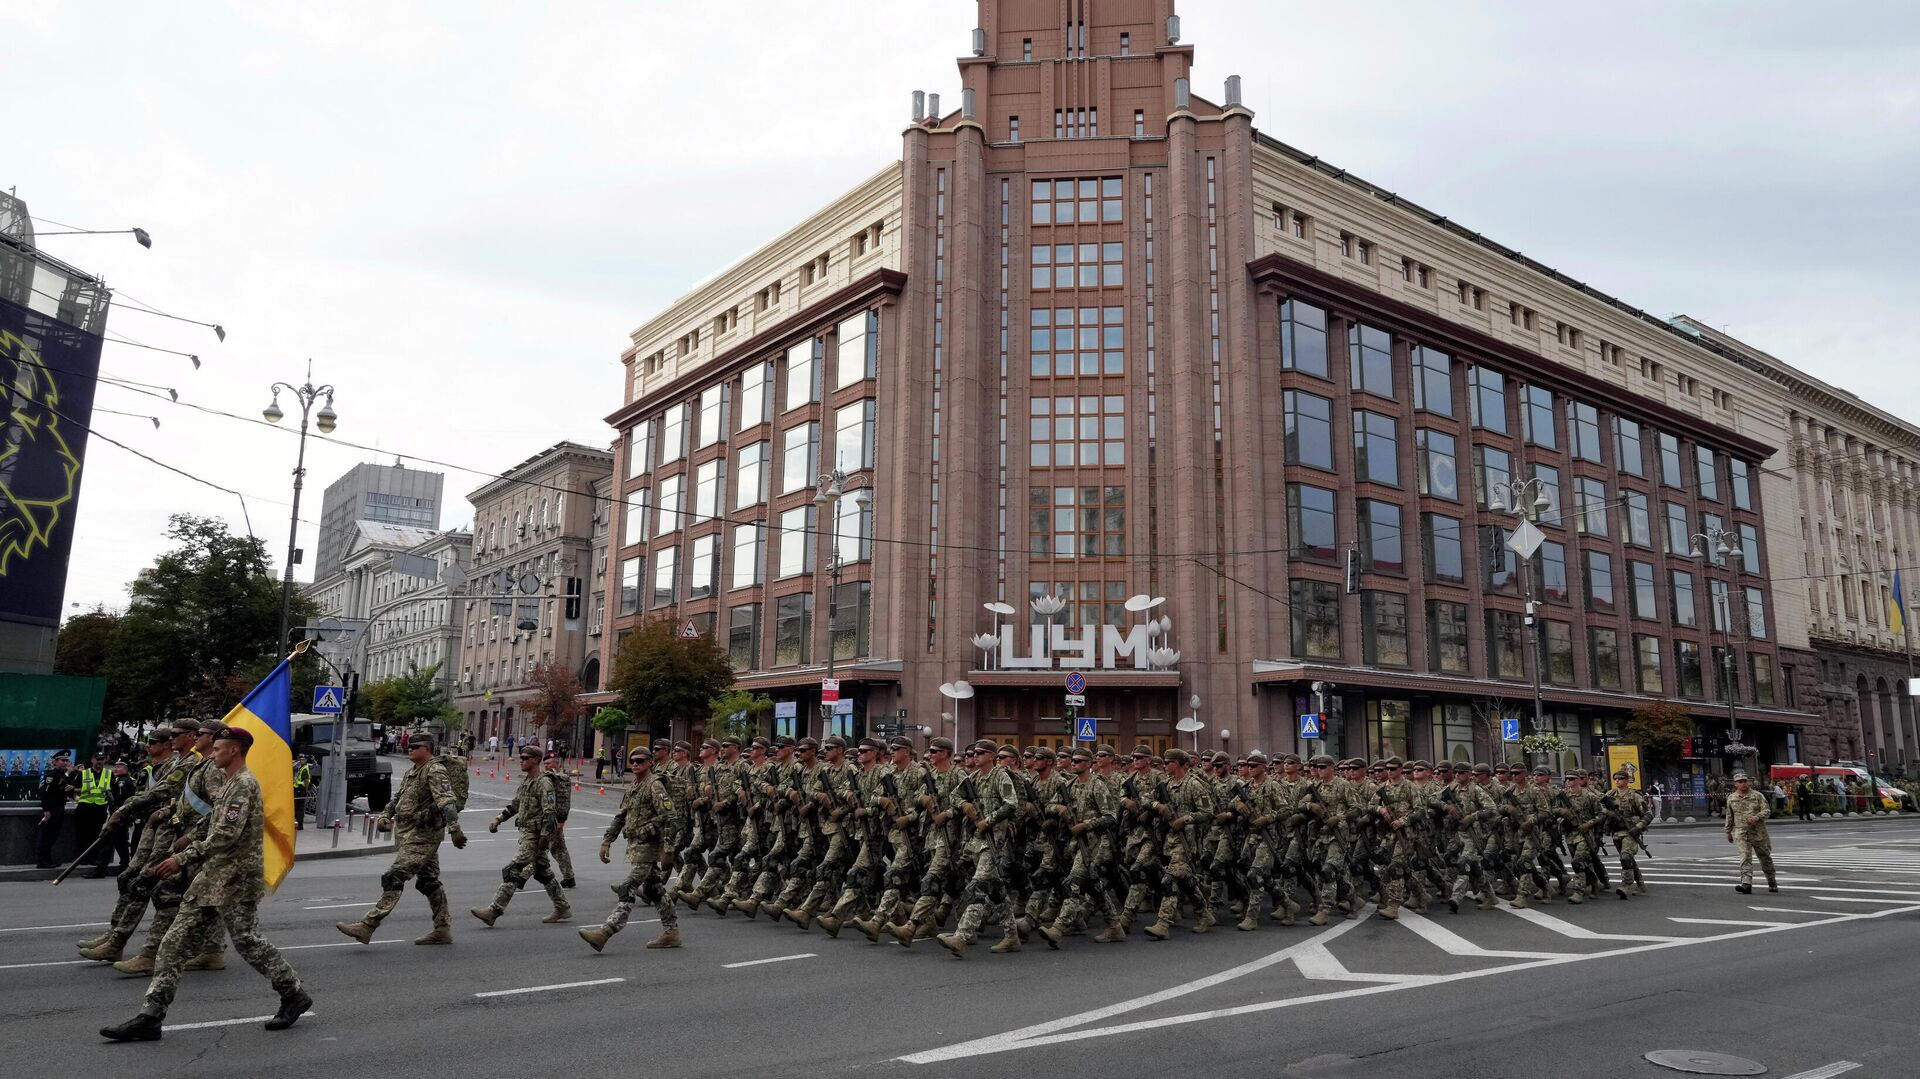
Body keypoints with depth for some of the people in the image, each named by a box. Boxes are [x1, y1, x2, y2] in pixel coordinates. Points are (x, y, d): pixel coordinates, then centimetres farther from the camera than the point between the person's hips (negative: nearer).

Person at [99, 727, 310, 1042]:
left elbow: (227, 835, -22)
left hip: (236, 880, -10)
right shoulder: (230, 785, 18)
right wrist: (189, 857, 16)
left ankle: (294, 995, 13)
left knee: (247, 941, -2)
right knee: (177, 942, 4)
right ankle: (150, 1016, 6)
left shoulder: (244, 784, -14)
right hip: (212, 879, 10)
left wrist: (184, 858, -20)